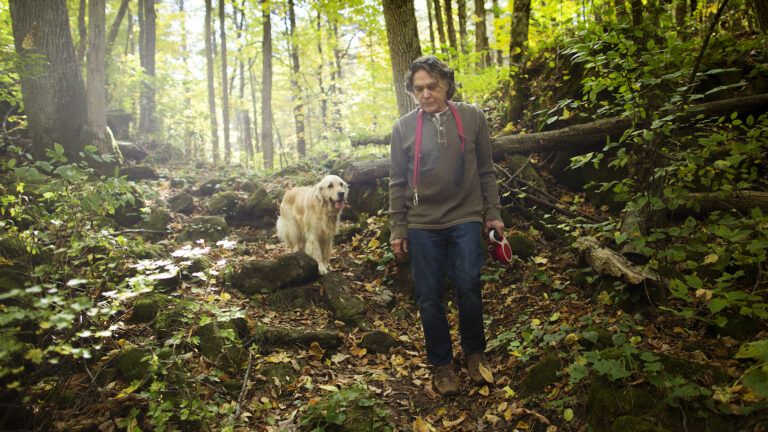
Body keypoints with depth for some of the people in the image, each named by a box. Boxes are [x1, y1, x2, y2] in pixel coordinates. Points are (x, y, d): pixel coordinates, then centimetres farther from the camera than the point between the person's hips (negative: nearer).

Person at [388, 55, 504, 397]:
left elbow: (486, 171, 8)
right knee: (429, 297, 4)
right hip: (422, 225, 1)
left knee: (468, 287, -2)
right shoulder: (404, 127, 2)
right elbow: (397, 182, 5)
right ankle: (441, 363, 21)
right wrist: (397, 229, 3)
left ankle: (474, 353, 22)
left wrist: (493, 213, 6)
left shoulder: (472, 118, 3)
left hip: (465, 219, 0)